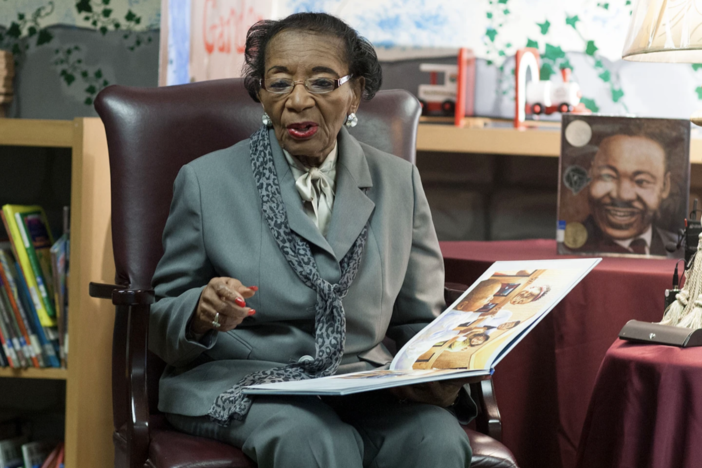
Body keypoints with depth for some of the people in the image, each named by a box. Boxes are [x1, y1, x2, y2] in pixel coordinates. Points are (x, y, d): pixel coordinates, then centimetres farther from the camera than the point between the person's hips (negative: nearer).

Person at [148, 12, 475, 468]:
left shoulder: (398, 183, 11)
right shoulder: (206, 181, 3)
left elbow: (420, 319, 14)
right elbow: (162, 323, 6)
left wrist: (443, 376, -9)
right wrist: (202, 311, -19)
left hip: (362, 381, 3)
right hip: (237, 380, -3)